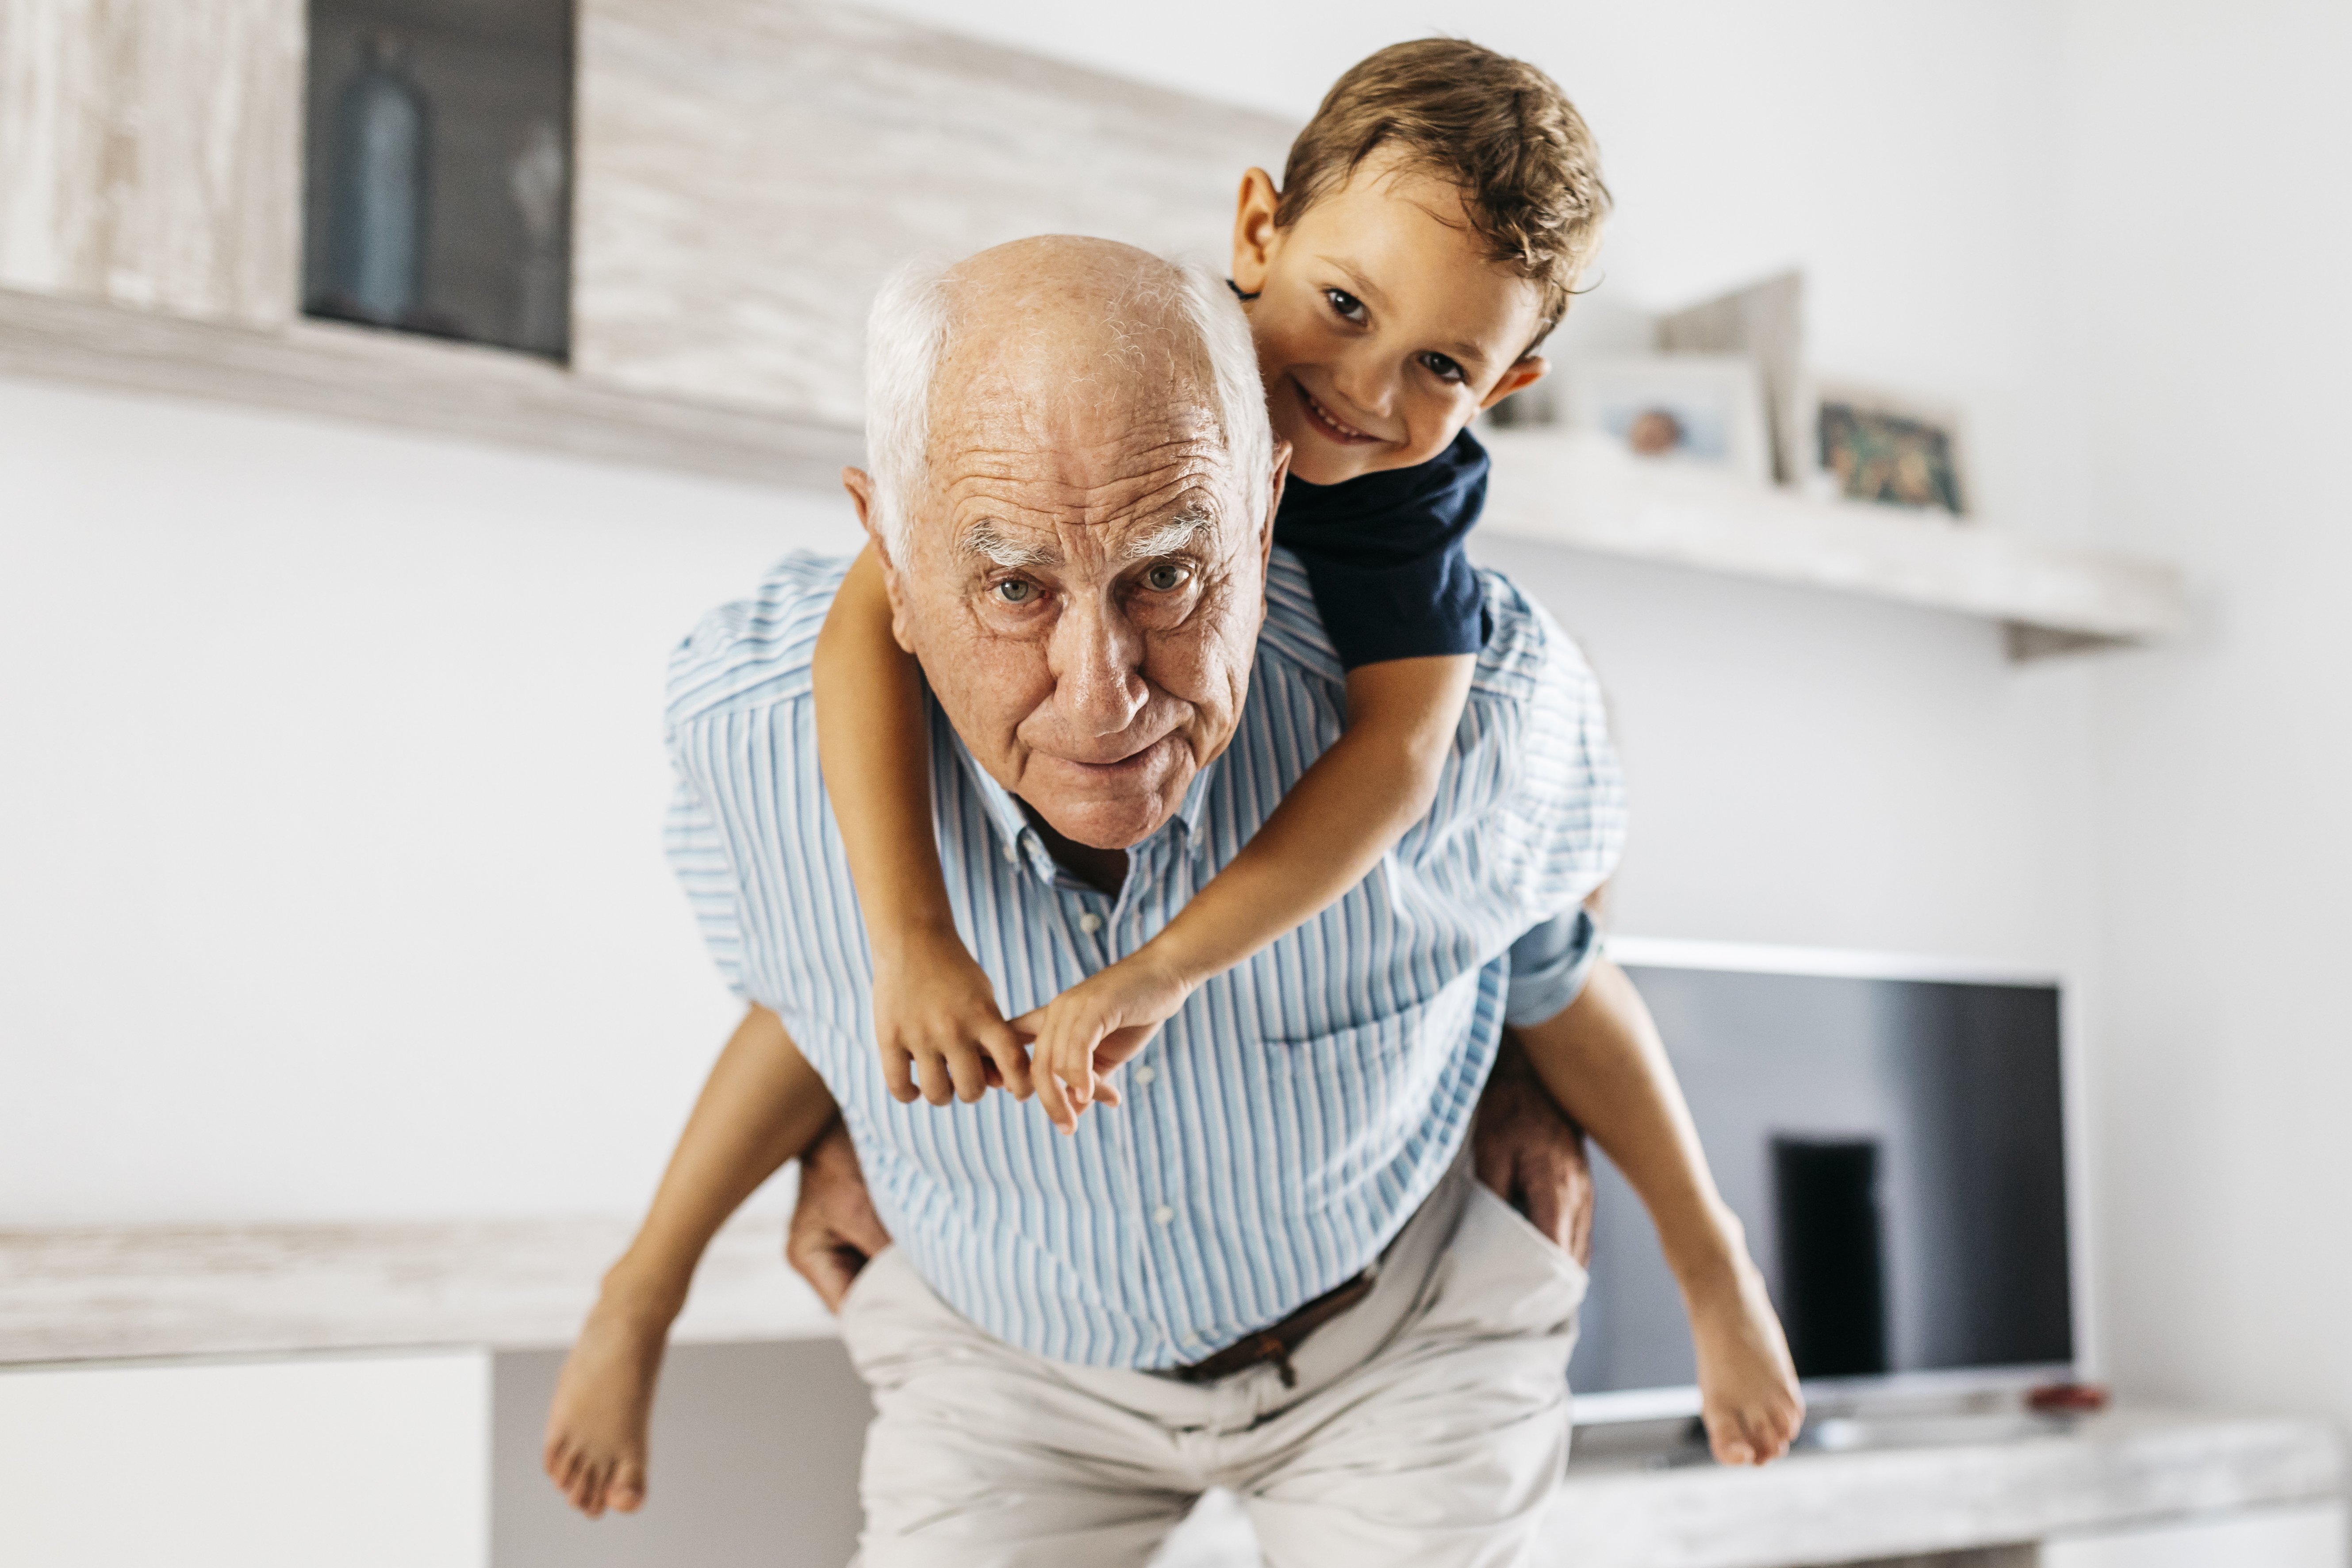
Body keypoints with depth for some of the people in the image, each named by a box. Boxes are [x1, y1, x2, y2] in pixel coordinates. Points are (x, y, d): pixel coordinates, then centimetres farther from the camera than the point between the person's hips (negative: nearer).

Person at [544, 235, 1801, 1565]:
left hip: (1393, 1324, 0)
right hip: (1017, 1347, 1)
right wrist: (638, 1299, 8)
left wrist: (1714, 1273, 7)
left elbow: (1553, 968, -9)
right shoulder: (753, 719, -31)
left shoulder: (1462, 702, -35)